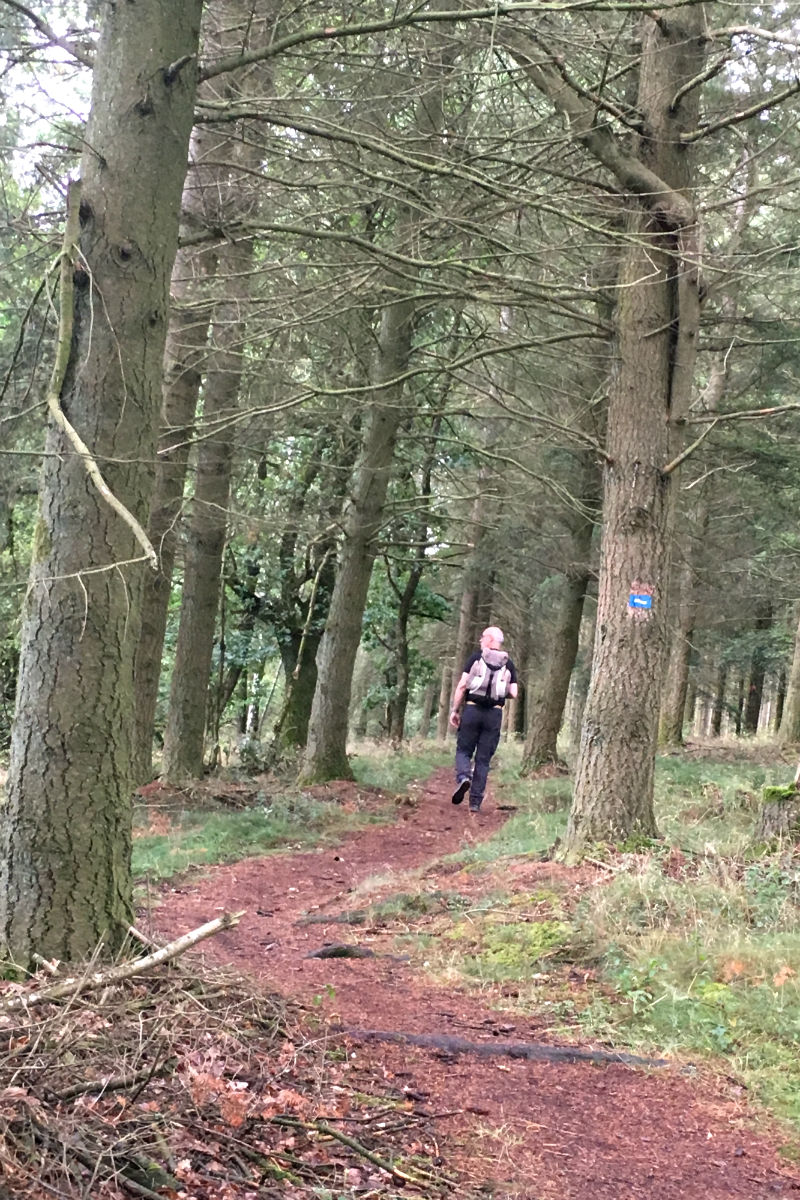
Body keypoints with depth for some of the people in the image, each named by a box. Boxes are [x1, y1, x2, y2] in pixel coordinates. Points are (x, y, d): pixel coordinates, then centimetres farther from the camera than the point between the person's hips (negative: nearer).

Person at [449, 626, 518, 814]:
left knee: (463, 750, 11)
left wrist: (454, 710, 1)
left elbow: (462, 685, -4)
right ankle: (475, 801, 5)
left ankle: (463, 777, -19)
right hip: (494, 713, 2)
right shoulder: (508, 664, 8)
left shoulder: (476, 657, 2)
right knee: (483, 759, 7)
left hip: (472, 709, -2)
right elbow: (513, 693, 2)